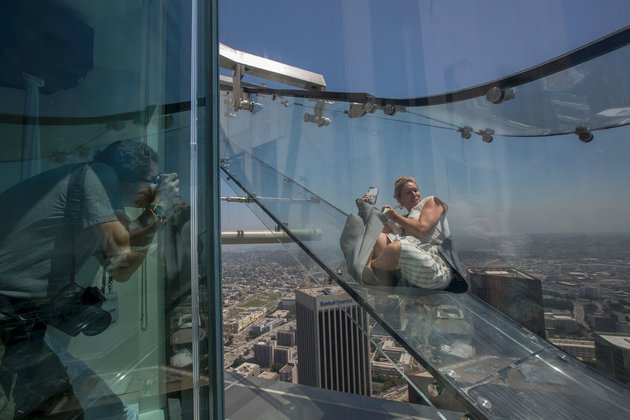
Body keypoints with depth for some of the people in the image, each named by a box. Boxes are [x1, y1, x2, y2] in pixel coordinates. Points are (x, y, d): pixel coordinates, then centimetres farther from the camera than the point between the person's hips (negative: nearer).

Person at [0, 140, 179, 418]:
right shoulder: (98, 174, -15)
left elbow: (119, 273, 8)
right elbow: (121, 255, -25)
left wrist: (155, 214, 4)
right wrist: (159, 208, -10)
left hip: (32, 300, 9)